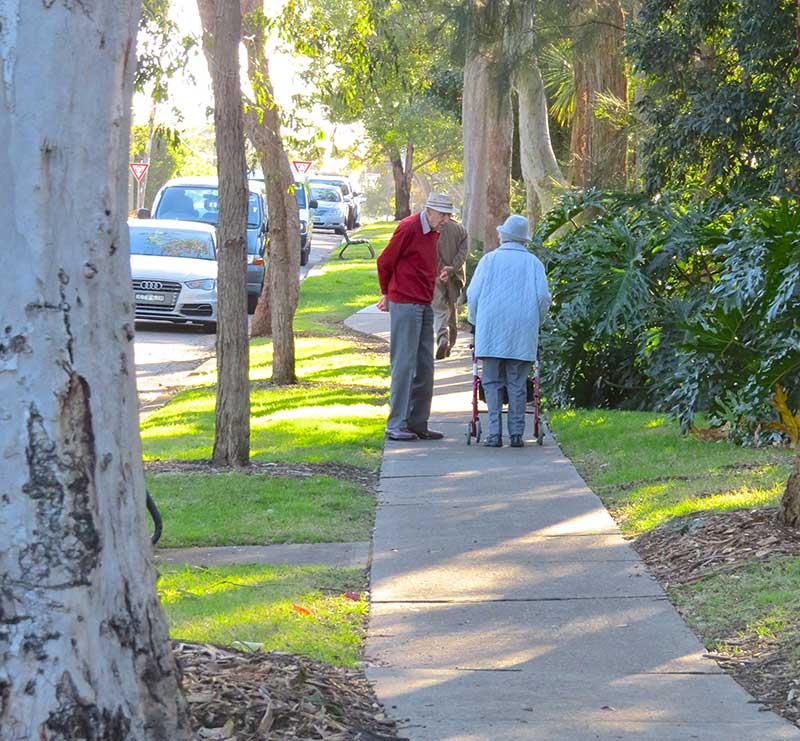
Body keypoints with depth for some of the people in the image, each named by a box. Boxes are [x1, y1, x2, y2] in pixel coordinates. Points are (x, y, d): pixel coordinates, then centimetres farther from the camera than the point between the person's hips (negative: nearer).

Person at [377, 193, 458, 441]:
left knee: (425, 366, 8)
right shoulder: (409, 228, -12)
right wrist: (387, 294, 8)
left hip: (425, 306, 9)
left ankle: (418, 423, 13)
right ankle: (396, 425, -5)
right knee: (404, 364, -8)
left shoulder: (433, 232, 14)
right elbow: (384, 262, -6)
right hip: (405, 306, -9)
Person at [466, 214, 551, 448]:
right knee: (517, 384, 3)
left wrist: (476, 321, 18)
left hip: (491, 331, -1)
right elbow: (543, 297, 2)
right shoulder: (533, 262, 8)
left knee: (492, 383, 2)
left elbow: (473, 294, 3)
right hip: (522, 332, 1)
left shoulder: (489, 259, 6)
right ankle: (517, 433, 0)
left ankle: (495, 433, -5)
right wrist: (535, 322, 17)